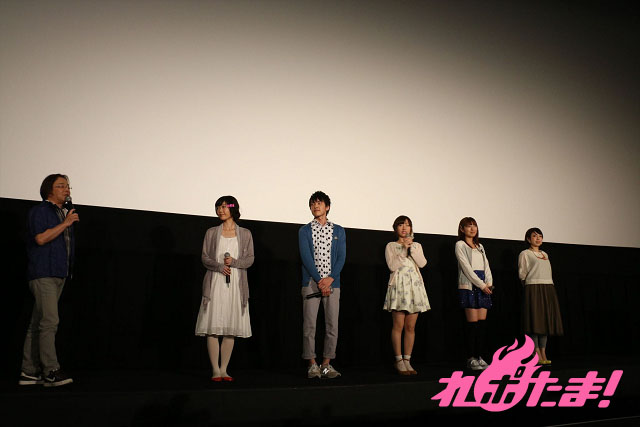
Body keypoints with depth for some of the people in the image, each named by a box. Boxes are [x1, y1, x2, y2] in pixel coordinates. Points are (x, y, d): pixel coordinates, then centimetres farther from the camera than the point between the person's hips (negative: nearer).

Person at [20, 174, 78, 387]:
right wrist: (66, 223, -14)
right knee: (50, 321, -14)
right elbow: (41, 238, -16)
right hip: (43, 273, -8)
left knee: (38, 323, 9)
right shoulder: (39, 211, -2)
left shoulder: (65, 213, 21)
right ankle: (51, 371, -13)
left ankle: (29, 372, 11)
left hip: (59, 274, 8)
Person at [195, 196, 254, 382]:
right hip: (215, 283, 0)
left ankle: (224, 369, 9)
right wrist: (220, 266, -13)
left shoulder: (245, 234, 10)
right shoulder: (211, 232, 11)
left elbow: (250, 259, 6)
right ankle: (215, 370, 2)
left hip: (236, 284, 1)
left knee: (231, 329, 1)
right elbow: (205, 257, 5)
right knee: (213, 328, -5)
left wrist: (234, 262, -12)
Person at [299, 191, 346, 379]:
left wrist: (330, 278, -11)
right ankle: (312, 365, 7)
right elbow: (306, 257, -3)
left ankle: (326, 364, 11)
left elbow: (341, 257, 4)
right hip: (311, 282, -1)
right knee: (309, 324, -2)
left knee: (332, 324, 1)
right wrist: (319, 281, -12)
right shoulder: (304, 231, 7)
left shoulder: (338, 231, 12)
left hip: (332, 283, 2)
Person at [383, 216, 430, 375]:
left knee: (411, 327, 3)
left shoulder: (416, 245, 17)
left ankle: (407, 360, 10)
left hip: (415, 286, 3)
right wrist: (404, 249, -9)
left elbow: (422, 263, 0)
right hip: (398, 286, -3)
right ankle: (399, 361, 2)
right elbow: (392, 266, -7)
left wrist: (412, 247, -7)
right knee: (398, 326, -6)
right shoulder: (391, 246, 8)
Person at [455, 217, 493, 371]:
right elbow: (466, 267, -8)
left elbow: (486, 266, 15)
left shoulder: (480, 246, 22)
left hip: (483, 286, 6)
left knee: (482, 323, 2)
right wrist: (481, 285, -12)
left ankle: (479, 356, 7)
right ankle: (471, 358, -2)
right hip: (469, 286, -6)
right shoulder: (460, 245, 1)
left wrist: (489, 283, -3)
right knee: (473, 323, -7)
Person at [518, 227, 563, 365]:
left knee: (546, 321, 4)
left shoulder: (545, 254, 21)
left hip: (548, 288, 6)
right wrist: (531, 282, 5)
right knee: (535, 322, -8)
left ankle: (543, 355, 8)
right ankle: (537, 355, -7)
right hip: (533, 288, -6)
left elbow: (547, 272, 22)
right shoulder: (525, 254, 2)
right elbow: (522, 273, -1)